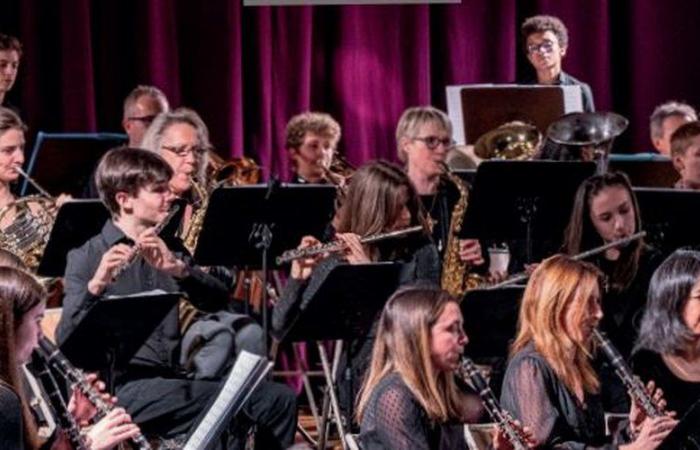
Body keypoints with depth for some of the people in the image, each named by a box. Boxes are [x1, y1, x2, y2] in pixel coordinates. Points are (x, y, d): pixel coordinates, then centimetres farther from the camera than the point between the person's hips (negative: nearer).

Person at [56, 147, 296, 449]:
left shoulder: (168, 247, 15)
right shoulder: (86, 258, -3)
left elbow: (217, 301, 2)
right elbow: (66, 339, -15)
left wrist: (177, 267, -16)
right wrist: (95, 286, -33)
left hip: (172, 378, 6)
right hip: (124, 386, -6)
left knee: (278, 400, -9)